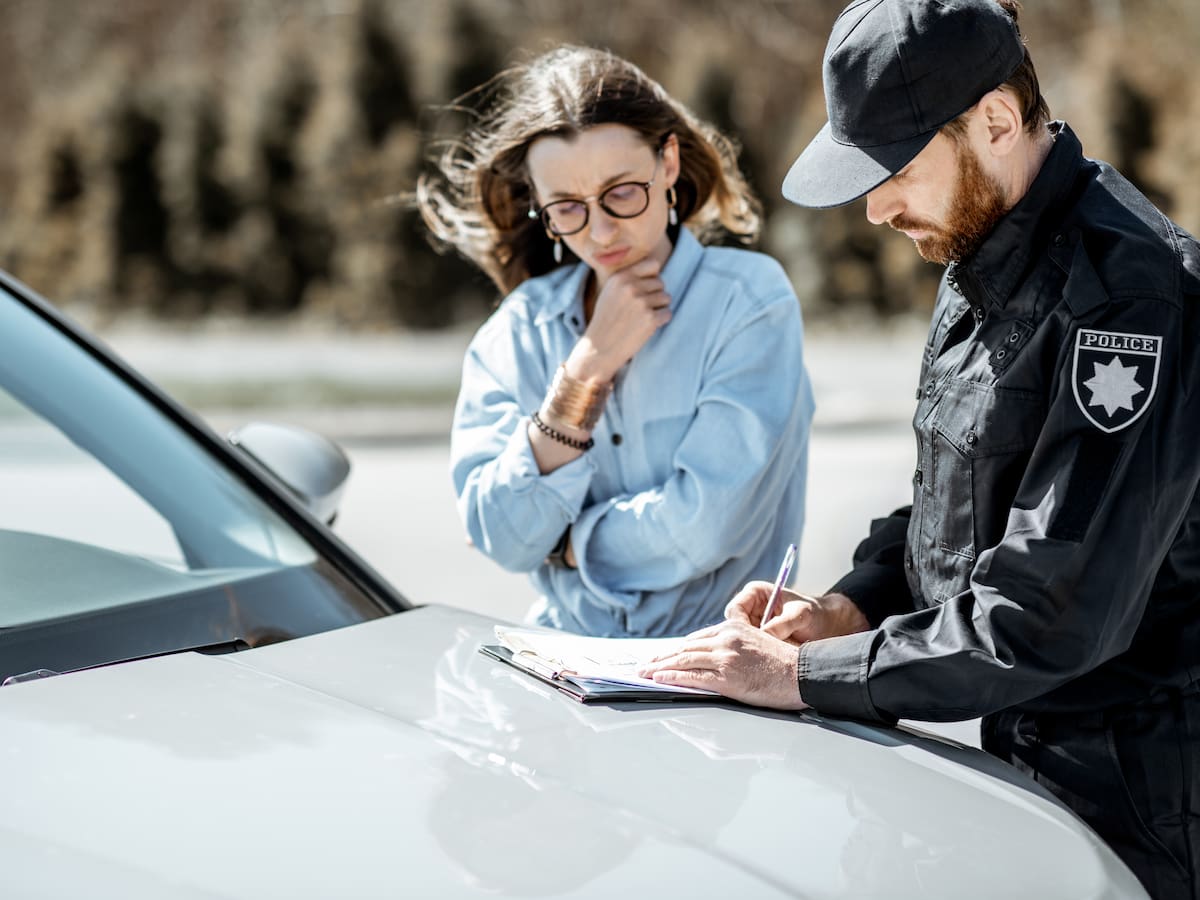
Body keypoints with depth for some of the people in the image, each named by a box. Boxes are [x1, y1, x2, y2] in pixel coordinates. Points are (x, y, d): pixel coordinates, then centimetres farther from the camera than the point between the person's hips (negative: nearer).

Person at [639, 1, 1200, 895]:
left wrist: (805, 675, -21)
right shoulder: (981, 259, 8)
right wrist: (848, 608, 1)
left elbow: (1053, 618, -27)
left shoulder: (1127, 292, -23)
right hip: (1022, 754, 8)